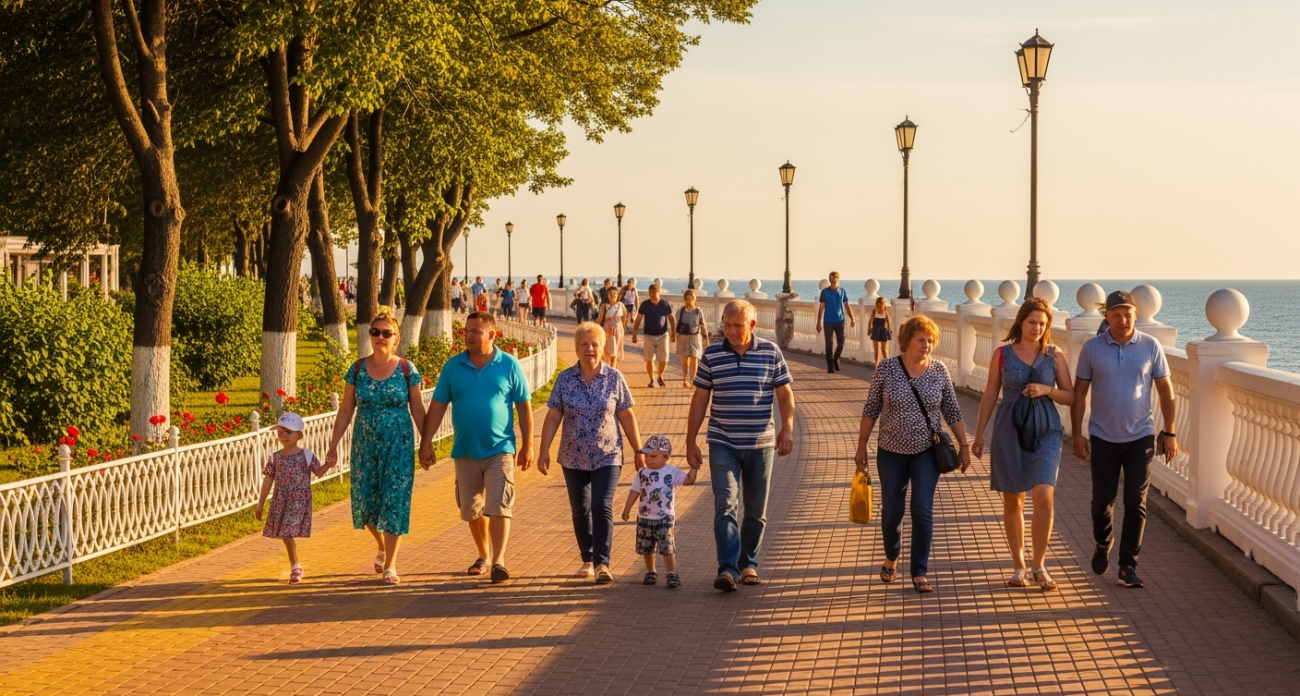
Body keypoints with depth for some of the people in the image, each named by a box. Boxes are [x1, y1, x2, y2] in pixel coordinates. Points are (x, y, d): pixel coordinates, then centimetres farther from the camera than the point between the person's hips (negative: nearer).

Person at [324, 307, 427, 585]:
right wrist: (333, 446, 2)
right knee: (365, 502, 4)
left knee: (394, 500, -5)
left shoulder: (407, 370, -3)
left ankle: (390, 565, 4)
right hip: (364, 446, 2)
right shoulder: (357, 369, 1)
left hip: (398, 446, -2)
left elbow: (418, 410, 3)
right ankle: (382, 546, 34)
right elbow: (346, 410, 5)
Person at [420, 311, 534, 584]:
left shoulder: (509, 365, -3)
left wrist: (527, 446, 0)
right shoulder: (453, 366, 1)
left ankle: (499, 561, -8)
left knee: (498, 507, -10)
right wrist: (426, 443, -1)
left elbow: (524, 407, 1)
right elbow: (437, 407, 4)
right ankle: (483, 555, 30)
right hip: (465, 450, 3)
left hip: (500, 449, -3)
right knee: (471, 510, 12)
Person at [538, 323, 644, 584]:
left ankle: (602, 563, -15)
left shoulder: (614, 378, -3)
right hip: (573, 458, 2)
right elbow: (553, 418, 1)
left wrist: (638, 451, 1)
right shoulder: (565, 379, -1)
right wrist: (544, 451, -4)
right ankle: (588, 560, 24)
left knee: (602, 508, -13)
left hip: (607, 457, -2)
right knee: (580, 511, 10)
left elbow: (627, 417, 1)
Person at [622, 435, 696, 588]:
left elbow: (690, 480, -3)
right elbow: (635, 492, 5)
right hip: (644, 517, 3)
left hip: (665, 518, -3)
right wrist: (627, 510, 2)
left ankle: (672, 574, -6)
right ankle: (650, 573, 25)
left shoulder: (672, 472, -2)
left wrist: (693, 466, -13)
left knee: (667, 547, -10)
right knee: (646, 547, 11)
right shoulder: (642, 473, 3)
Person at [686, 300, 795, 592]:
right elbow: (700, 399, 5)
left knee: (756, 510, 9)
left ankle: (749, 564, 24)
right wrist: (690, 441, 4)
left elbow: (785, 393, 4)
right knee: (725, 504, -14)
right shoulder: (711, 355, 1)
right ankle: (728, 569, -19)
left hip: (761, 444, 1)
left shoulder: (771, 352, 0)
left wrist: (787, 427, -11)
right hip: (723, 444, -1)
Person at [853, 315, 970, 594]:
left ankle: (919, 573, -1)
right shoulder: (886, 369, -6)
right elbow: (871, 410, -1)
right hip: (892, 452, 0)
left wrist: (964, 446, 2)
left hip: (926, 452, 0)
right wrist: (861, 446, 0)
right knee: (891, 511, 7)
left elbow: (952, 412, 4)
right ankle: (891, 558, 35)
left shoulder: (939, 371, -3)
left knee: (923, 510, -9)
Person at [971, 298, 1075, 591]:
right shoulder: (1002, 354, 3)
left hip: (1045, 432, -1)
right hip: (1009, 431, 1)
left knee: (1044, 496, -15)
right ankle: (1018, 565, 20)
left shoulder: (1055, 356, 4)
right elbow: (990, 396, 7)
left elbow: (1070, 396, 8)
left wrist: (1047, 390, -12)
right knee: (1012, 501, 6)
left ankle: (1039, 566, -1)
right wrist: (978, 434, 6)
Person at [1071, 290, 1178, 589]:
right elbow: (1079, 393, 0)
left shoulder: (1151, 346, -4)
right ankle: (1103, 545, 35)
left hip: (1141, 437, 0)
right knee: (1102, 499, 7)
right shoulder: (1092, 348, -4)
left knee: (1136, 502, -4)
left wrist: (1170, 433, 1)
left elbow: (1165, 390, 2)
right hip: (1103, 438, 0)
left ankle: (1128, 566, 1)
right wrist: (1077, 435, -4)